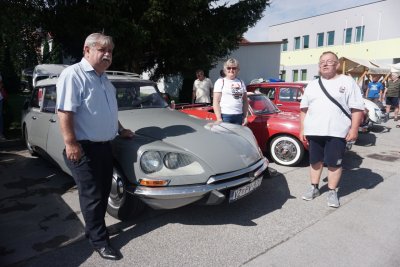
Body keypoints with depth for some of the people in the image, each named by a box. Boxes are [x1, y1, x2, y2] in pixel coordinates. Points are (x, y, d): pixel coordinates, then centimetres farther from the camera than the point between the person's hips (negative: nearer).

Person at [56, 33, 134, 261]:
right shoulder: (73, 75, -13)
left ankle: (94, 227, 36)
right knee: (93, 196, 2)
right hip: (84, 148, -8)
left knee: (103, 192, 17)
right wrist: (71, 143, -24)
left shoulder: (104, 78, 14)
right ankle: (100, 241, 17)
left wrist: (120, 129, 23)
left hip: (105, 145, 9)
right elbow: (65, 112, -20)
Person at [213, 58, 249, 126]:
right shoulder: (220, 82, 1)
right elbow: (216, 102, -5)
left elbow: (245, 101, 16)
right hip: (225, 116, -4)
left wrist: (245, 116, 9)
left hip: (239, 116, 5)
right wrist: (219, 118, -13)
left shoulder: (241, 82, 15)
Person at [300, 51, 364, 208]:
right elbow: (304, 108, 12)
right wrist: (302, 129, 7)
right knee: (315, 161, 12)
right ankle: (314, 188, 27)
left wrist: (354, 129, -10)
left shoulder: (348, 82, 1)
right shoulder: (312, 85, 11)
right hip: (314, 131, 3)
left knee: (334, 164, 4)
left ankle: (332, 192, 19)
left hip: (337, 132, -3)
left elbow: (357, 108, -3)